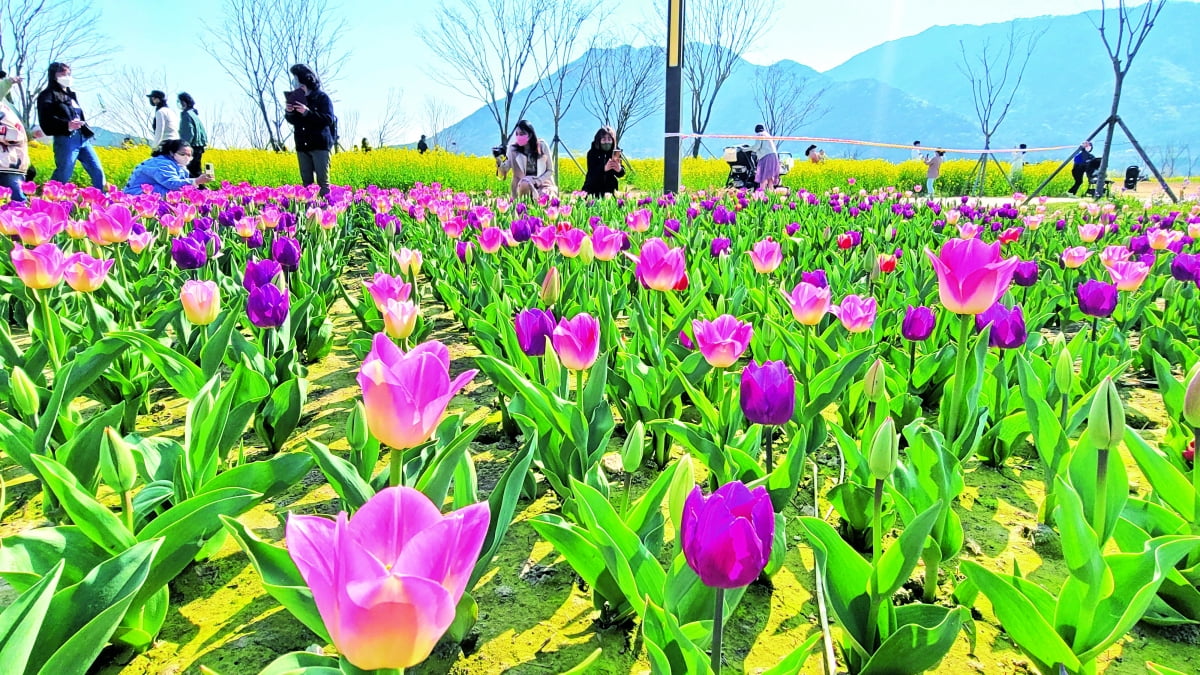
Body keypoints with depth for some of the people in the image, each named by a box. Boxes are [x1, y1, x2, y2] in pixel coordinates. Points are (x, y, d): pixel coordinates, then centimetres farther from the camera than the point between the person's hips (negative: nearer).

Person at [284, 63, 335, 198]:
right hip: (302, 145, 5)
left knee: (323, 181, -6)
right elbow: (293, 122, 16)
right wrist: (289, 113, -6)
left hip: (320, 145, -5)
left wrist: (308, 112, -24)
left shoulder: (322, 97, -3)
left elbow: (328, 120, -15)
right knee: (306, 182, 6)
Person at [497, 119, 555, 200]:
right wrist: (500, 163, -36)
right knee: (525, 183, -35)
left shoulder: (542, 146, -7)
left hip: (542, 183, -1)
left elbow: (550, 170, 1)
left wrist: (539, 180, -17)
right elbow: (504, 172, -13)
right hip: (523, 184, 1)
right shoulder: (513, 149, -6)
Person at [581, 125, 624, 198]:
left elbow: (621, 174, -8)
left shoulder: (616, 153, -2)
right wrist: (604, 168, -37)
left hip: (609, 189, 1)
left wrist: (619, 169, -32)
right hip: (592, 188, -1)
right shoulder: (592, 153, -7)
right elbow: (591, 172, -19)